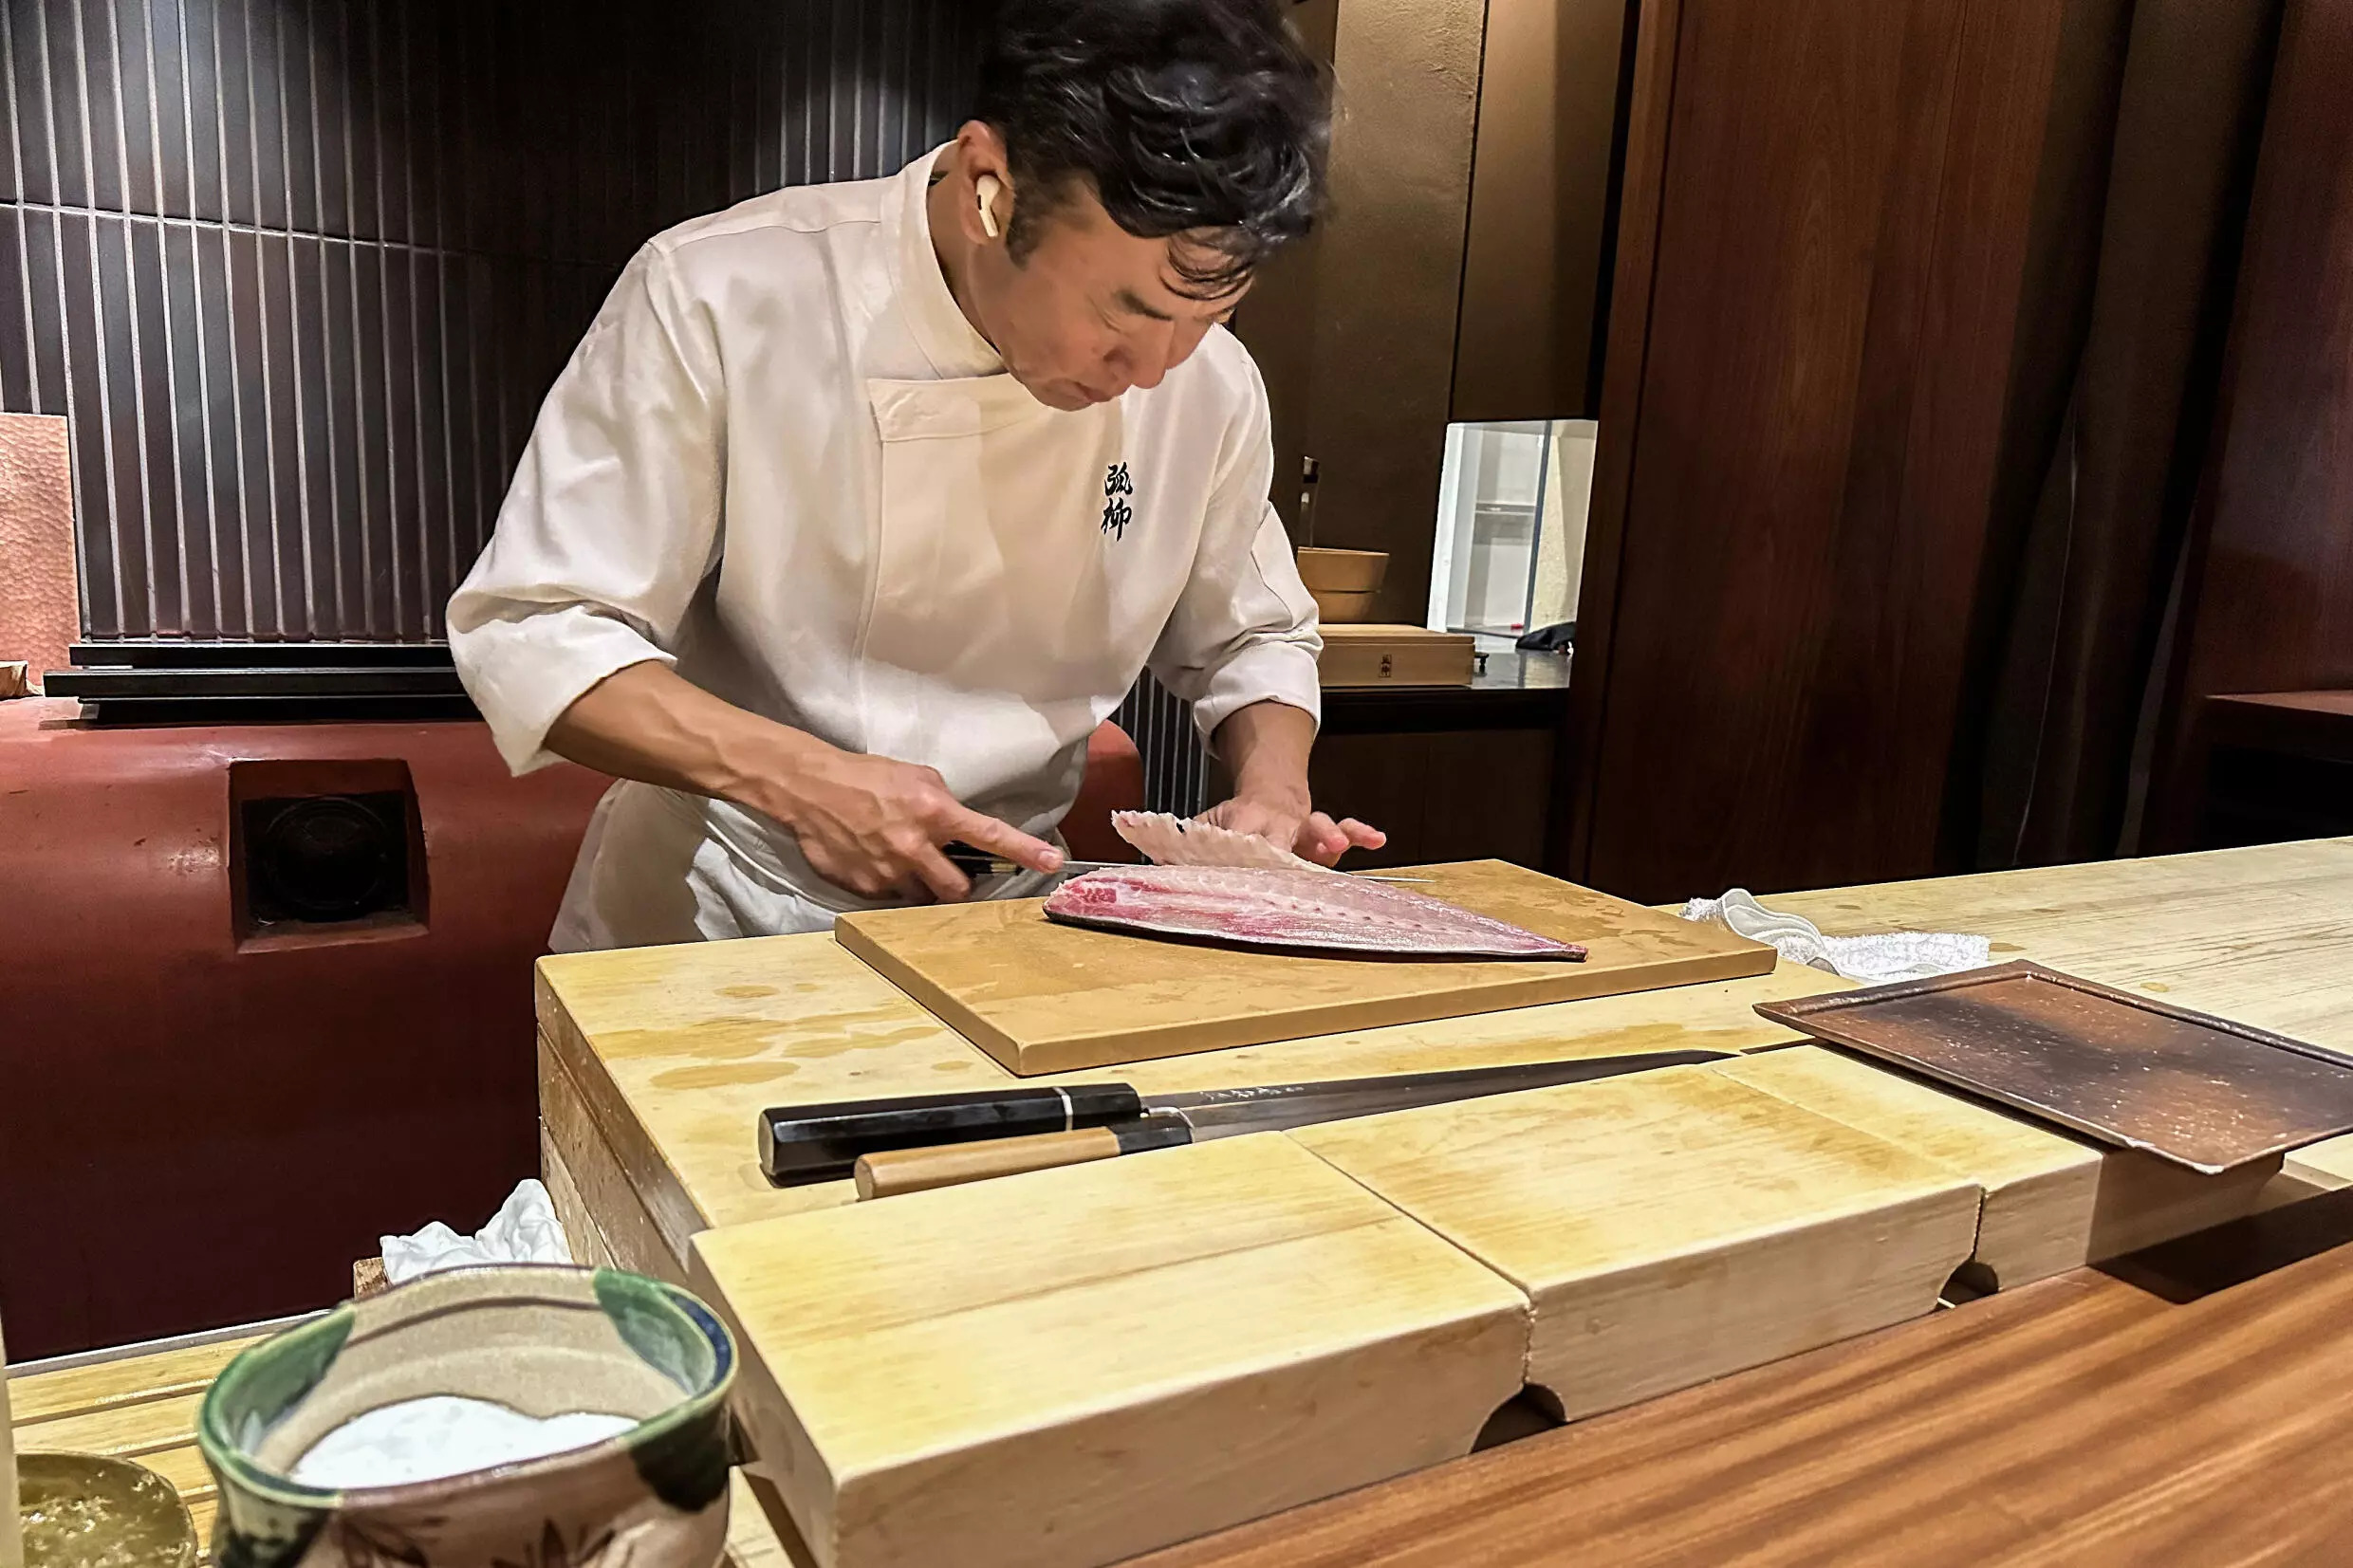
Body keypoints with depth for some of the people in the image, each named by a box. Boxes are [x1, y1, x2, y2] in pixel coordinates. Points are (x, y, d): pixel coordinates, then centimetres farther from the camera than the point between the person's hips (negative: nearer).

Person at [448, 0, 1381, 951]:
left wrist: (1275, 786, -11)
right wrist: (796, 777, -25)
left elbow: (1250, 639, 9)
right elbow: (528, 634, -12)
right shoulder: (717, 297, -16)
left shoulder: (1208, 383, -6)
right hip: (720, 915, -1)